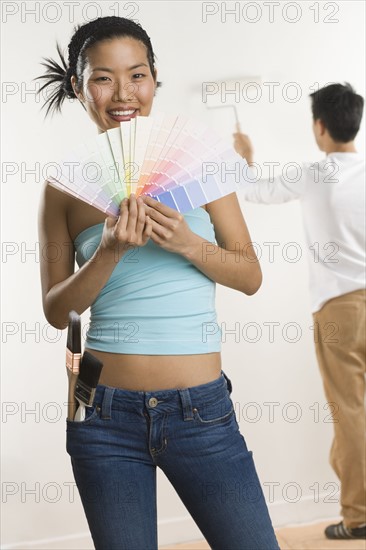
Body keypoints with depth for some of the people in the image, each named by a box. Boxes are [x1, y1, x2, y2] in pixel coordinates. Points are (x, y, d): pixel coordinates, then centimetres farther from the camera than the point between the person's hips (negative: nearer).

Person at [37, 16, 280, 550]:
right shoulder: (65, 185, 2)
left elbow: (251, 277, 1)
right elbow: (56, 310, 0)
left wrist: (186, 243, -17)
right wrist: (111, 251, -16)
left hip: (201, 411, 0)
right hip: (106, 414, 0)